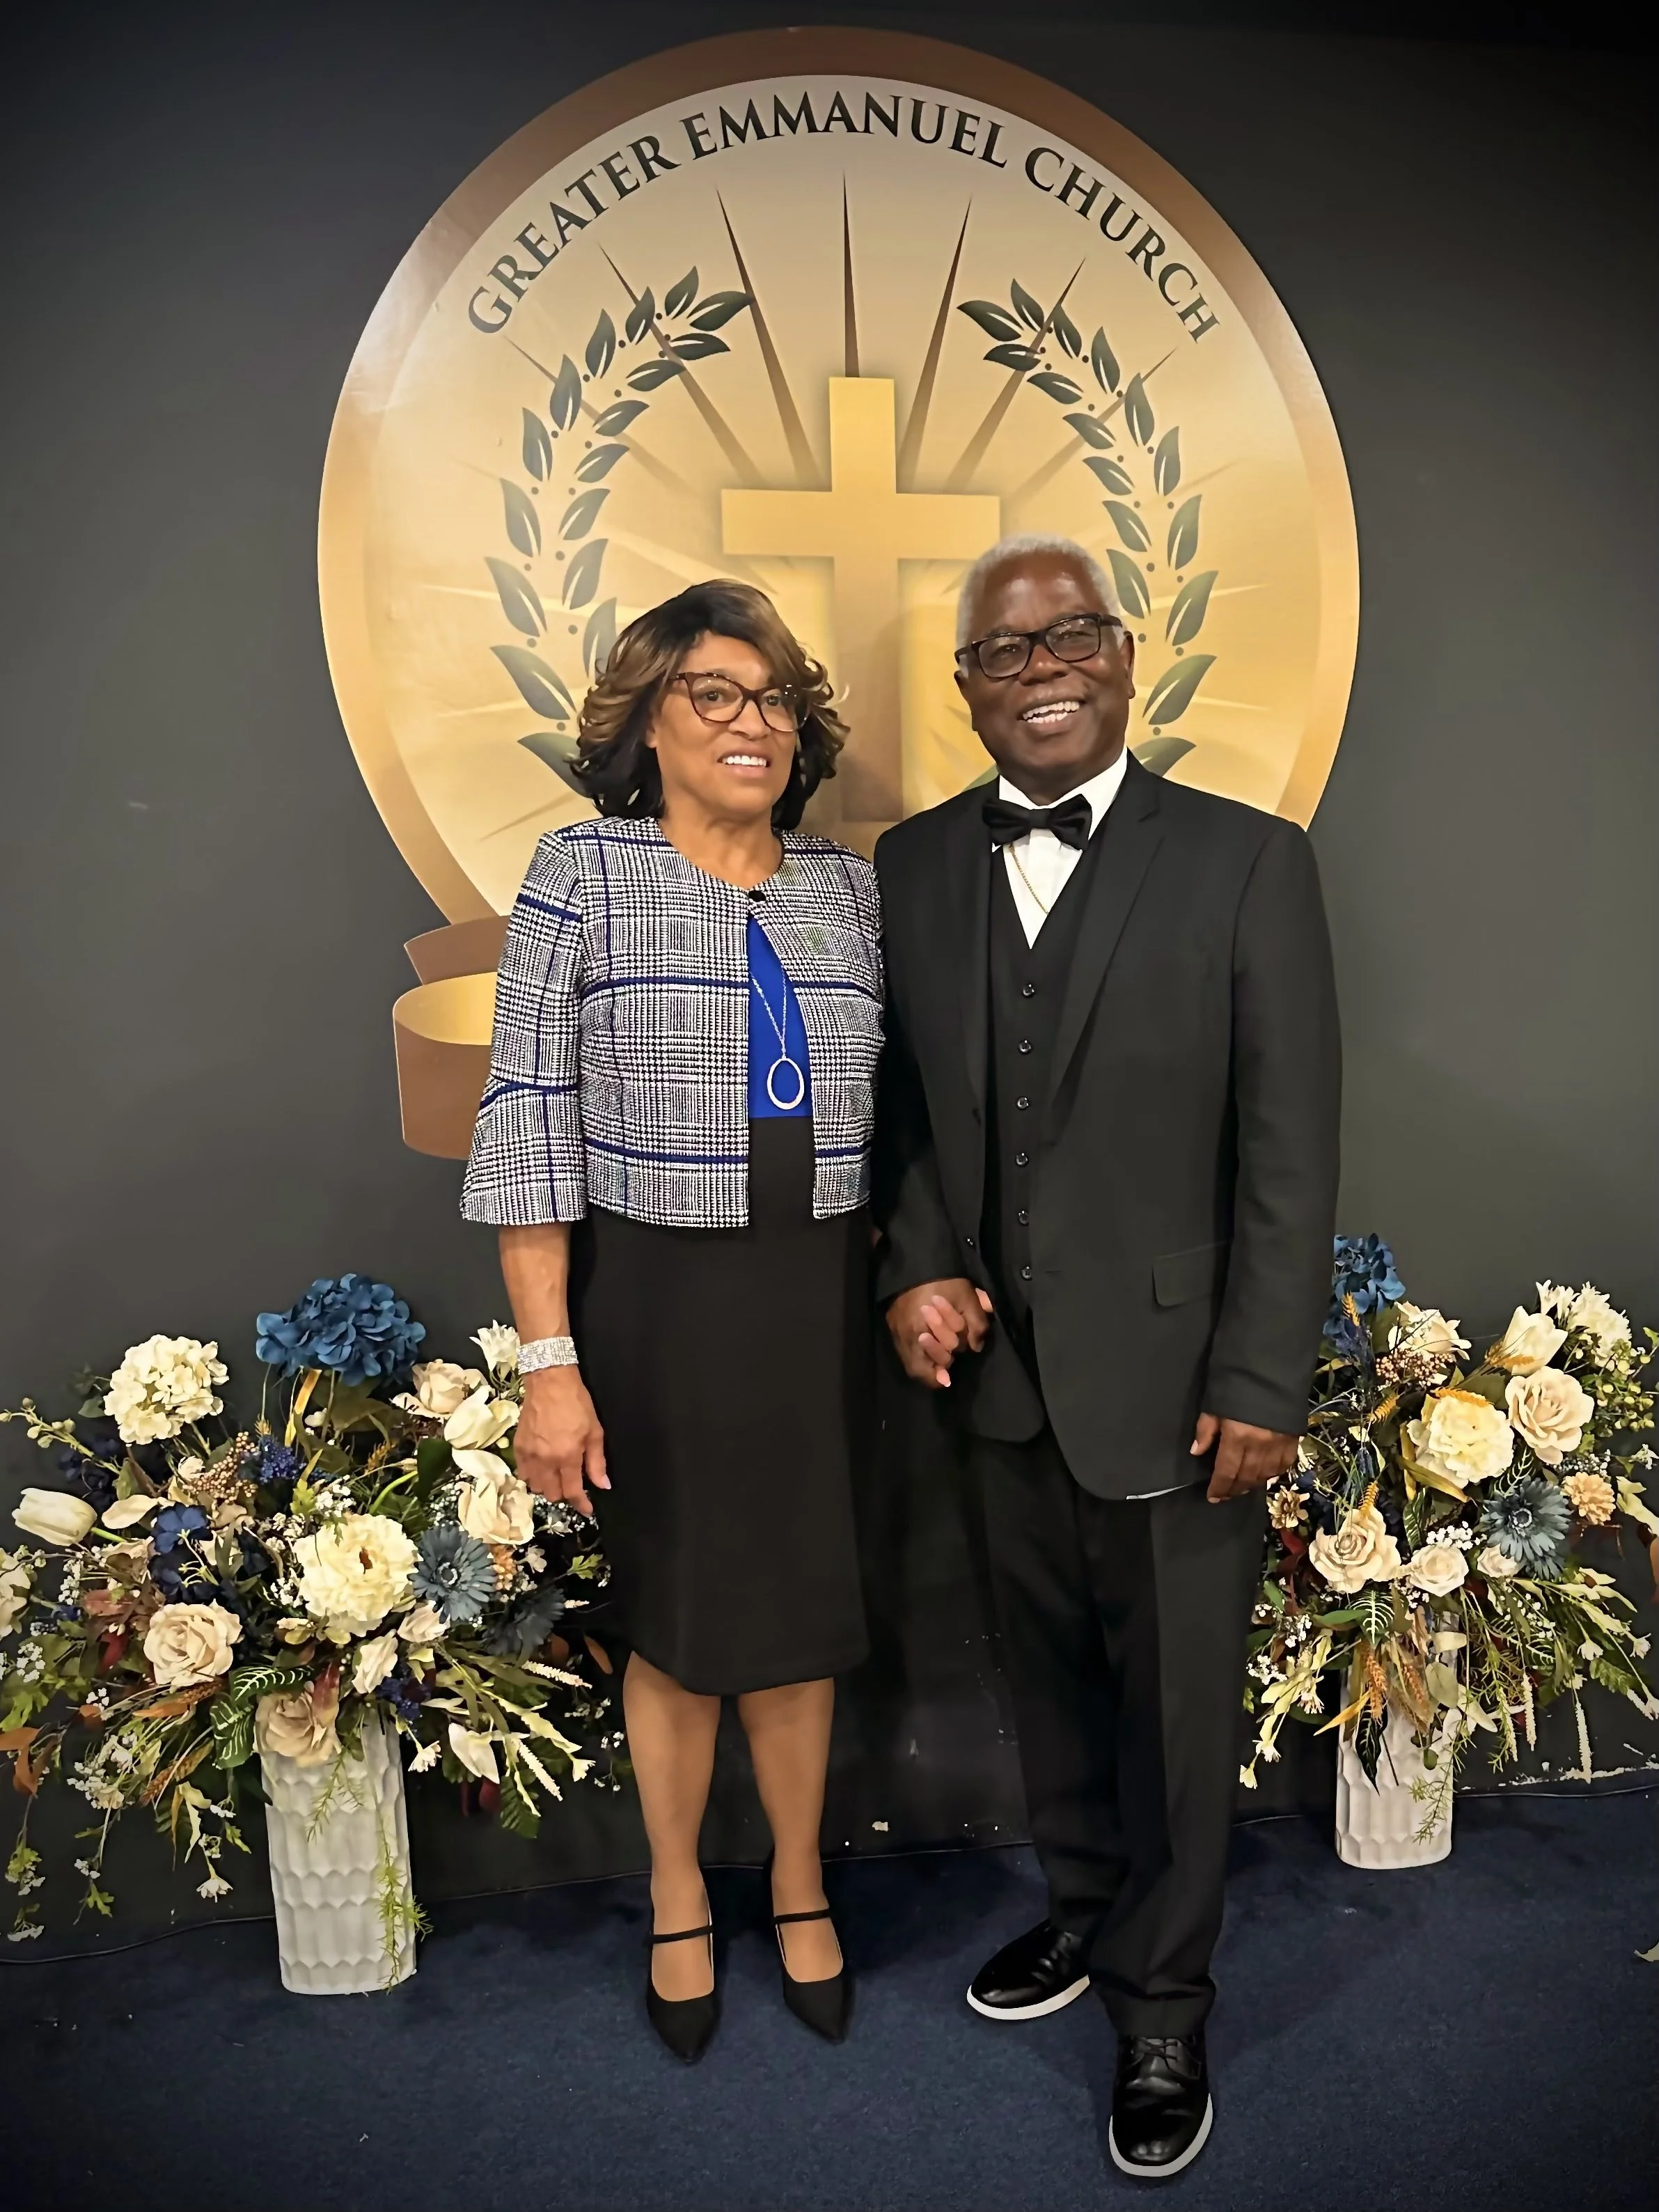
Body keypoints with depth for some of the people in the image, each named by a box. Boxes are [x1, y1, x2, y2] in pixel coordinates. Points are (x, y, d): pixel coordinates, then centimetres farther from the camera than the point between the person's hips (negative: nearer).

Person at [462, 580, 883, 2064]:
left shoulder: (852, 887, 5)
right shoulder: (586, 872, -6)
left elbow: (892, 1111, 10)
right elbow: (529, 1122, -9)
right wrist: (550, 1363, -13)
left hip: (823, 1300, 3)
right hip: (660, 1298, -2)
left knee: (800, 1606, 15)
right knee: (676, 1616, 14)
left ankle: (799, 1885, 41)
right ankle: (678, 1903, 40)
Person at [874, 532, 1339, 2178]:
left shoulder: (1247, 864, -8)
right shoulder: (912, 865, 3)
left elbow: (1290, 1154, -9)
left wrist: (1260, 1389, -11)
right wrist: (915, 1270, -4)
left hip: (1169, 1381, -3)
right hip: (999, 1372, 4)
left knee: (1177, 1710, 12)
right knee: (1049, 1672, 21)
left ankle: (1160, 2007, 35)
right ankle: (1085, 1907, 47)